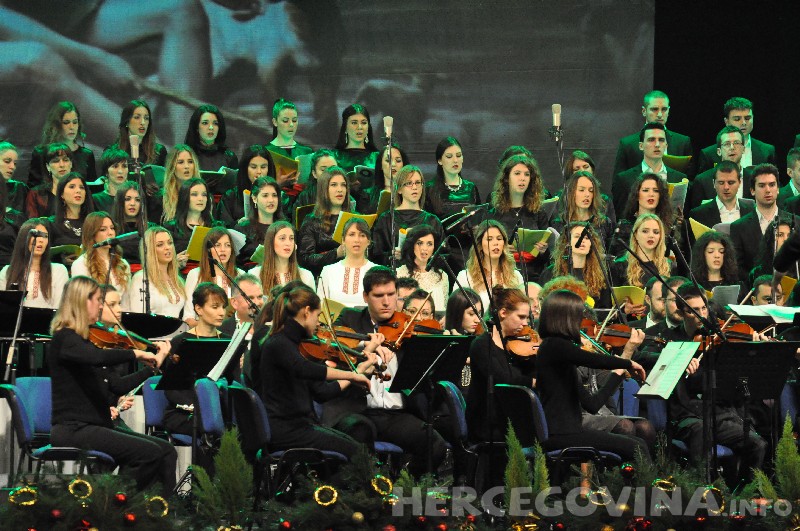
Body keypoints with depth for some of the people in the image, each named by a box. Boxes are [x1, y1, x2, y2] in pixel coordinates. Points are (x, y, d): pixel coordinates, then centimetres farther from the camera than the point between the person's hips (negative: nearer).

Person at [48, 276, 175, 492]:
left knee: (166, 452, -3)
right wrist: (137, 353, -24)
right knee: (149, 453, -21)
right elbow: (99, 357, -32)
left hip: (96, 425, 9)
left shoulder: (83, 338, 17)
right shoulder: (64, 339, -10)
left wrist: (155, 361, 15)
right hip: (72, 431, -9)